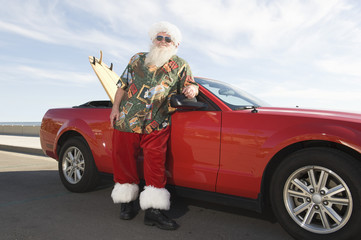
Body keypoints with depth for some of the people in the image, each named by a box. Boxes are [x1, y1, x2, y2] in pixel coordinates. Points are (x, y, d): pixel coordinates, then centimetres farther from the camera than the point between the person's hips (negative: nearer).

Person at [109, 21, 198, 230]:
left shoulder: (180, 65, 10)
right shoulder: (137, 59, 15)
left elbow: (191, 84, 12)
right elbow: (123, 84, 16)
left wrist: (192, 89, -14)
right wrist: (115, 107, 6)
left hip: (157, 124, -2)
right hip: (127, 119, 2)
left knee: (156, 164, -6)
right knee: (124, 160, 7)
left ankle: (154, 209, 3)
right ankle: (127, 202, 24)